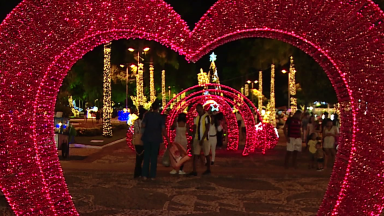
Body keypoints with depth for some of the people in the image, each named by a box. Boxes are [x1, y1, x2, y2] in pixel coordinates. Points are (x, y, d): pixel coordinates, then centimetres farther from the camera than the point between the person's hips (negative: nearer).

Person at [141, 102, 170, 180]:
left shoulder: (147, 114, -2)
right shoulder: (160, 117, -4)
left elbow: (143, 126, -6)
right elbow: (163, 129, -7)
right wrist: (167, 138, 2)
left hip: (147, 138, 1)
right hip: (156, 139, -1)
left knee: (146, 156, 9)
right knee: (154, 157, 7)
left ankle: (145, 175, 7)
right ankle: (152, 175, 7)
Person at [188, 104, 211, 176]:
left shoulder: (206, 117, -9)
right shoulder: (196, 118, 10)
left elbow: (207, 129, -14)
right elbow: (194, 129, 13)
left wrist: (202, 139, -18)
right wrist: (193, 138, 9)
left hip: (204, 139, -6)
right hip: (197, 139, 6)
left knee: (206, 155, 8)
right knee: (195, 155, -1)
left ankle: (208, 169, 23)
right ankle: (194, 171, -1)